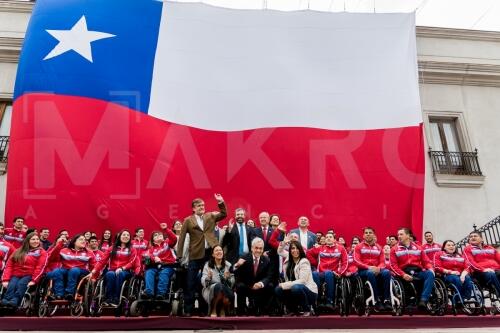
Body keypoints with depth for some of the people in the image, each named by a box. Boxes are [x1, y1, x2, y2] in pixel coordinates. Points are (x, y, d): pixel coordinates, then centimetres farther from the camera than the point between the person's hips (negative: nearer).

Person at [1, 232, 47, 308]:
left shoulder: (42, 252, 8)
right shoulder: (18, 251, 18)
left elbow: (40, 267, -5)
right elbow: (9, 265, 8)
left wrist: (34, 280, -19)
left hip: (29, 275, -2)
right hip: (16, 275, 3)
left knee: (21, 284, -32)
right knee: (11, 285, -29)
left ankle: (15, 301, -55)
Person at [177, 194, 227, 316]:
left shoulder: (211, 216, 11)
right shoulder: (188, 220, 1)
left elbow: (223, 214, 8)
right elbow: (182, 238, 0)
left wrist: (221, 202, -8)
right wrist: (179, 256, -5)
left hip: (211, 252, 3)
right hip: (196, 254, -2)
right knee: (191, 283, 3)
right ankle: (188, 309, 12)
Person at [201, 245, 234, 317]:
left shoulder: (228, 265, 7)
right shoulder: (208, 265, 4)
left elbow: (232, 283, 3)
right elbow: (203, 283, -5)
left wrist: (228, 278, -18)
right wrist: (208, 277, -26)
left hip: (226, 290, 1)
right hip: (210, 290, -1)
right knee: (219, 285, -35)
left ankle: (223, 311, 0)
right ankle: (213, 311, -15)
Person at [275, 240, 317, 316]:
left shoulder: (304, 262, -14)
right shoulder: (290, 262, 7)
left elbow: (302, 281, -21)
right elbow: (280, 251, 21)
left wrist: (285, 285, -20)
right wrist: (283, 243, 1)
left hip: (309, 292, -6)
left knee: (296, 288, -36)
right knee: (278, 289, -14)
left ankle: (307, 309, -10)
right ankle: (295, 310, 4)